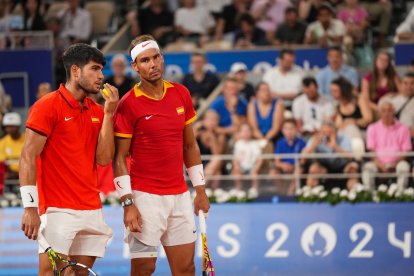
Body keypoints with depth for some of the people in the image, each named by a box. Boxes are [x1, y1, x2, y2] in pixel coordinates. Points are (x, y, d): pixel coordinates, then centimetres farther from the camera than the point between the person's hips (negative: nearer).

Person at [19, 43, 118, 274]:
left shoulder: (97, 112, 13)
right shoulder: (47, 106, -7)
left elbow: (103, 159, 5)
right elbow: (28, 157, -10)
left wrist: (108, 114, -2)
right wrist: (30, 207, -17)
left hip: (92, 210, 6)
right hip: (58, 210, -6)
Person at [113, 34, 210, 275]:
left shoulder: (181, 94, 7)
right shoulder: (128, 104, -9)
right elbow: (119, 158, -8)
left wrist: (200, 190, 12)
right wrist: (128, 203, -15)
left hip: (180, 196, 5)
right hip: (146, 198, -5)